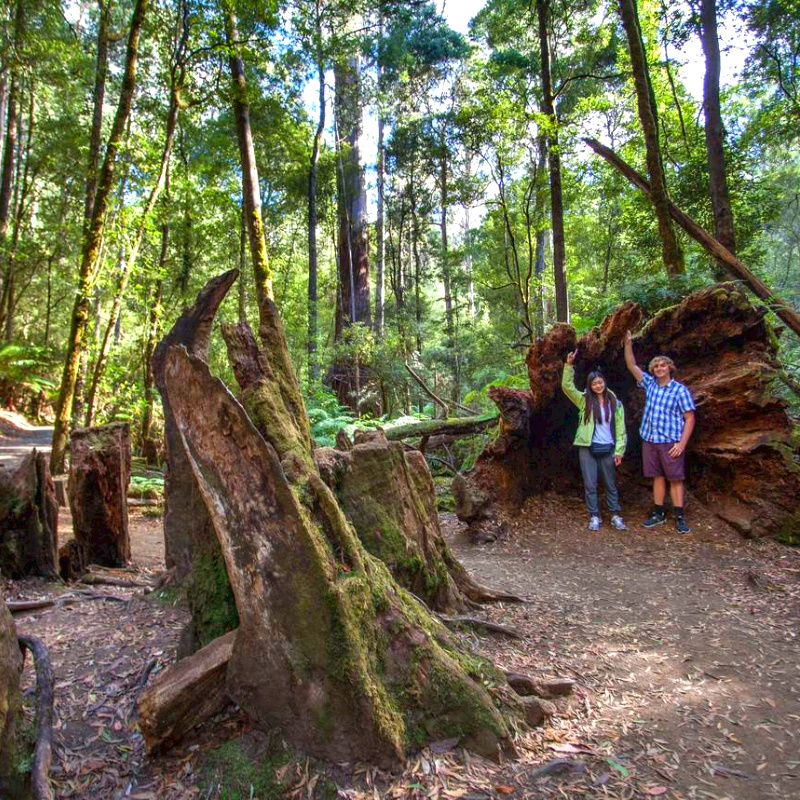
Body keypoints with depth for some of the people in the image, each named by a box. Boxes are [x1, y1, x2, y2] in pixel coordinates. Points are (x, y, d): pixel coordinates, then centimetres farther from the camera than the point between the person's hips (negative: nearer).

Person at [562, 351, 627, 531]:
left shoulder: (615, 403, 4)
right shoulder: (584, 400, 3)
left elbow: (620, 428, 4)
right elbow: (567, 386, -8)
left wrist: (619, 451, -2)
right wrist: (569, 365, -18)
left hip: (608, 449, 1)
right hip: (588, 449, -1)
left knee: (611, 484, 11)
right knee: (590, 485, 3)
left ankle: (616, 516, 22)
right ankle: (594, 516, 14)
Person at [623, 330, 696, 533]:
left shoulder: (680, 390, -6)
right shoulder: (650, 383, 7)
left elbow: (690, 419, -7)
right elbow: (631, 365, 6)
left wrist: (682, 443, -15)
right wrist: (628, 344, -7)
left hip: (671, 442, -4)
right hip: (650, 440, 4)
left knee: (675, 479, 1)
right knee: (658, 477, 11)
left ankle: (679, 517, 6)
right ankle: (658, 514, 18)